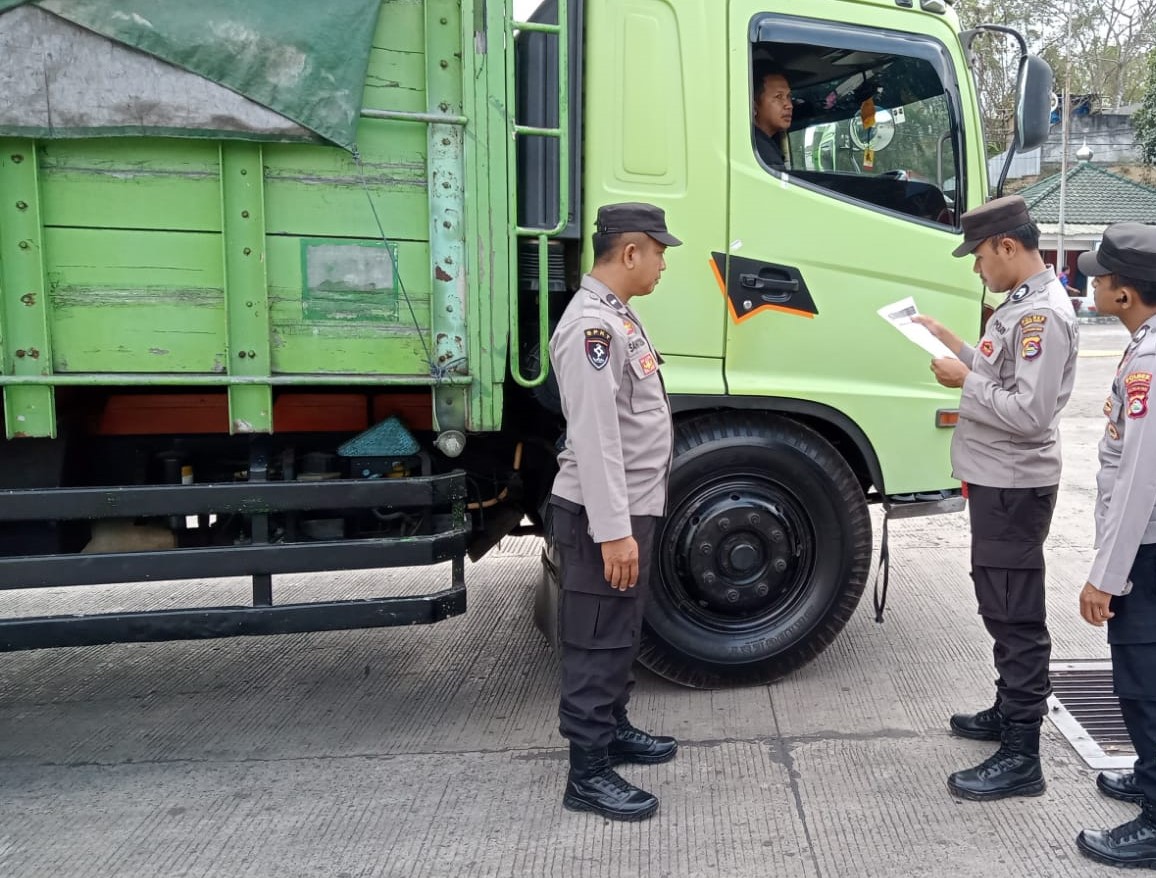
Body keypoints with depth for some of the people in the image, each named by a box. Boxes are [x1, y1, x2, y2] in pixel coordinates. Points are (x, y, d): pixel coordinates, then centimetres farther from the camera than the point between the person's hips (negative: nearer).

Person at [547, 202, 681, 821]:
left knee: (621, 634, 22)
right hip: (604, 517, -10)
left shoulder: (618, 315, 13)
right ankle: (588, 774, 11)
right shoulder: (591, 323, -21)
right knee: (597, 643, 0)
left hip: (632, 508, 10)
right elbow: (594, 438, -26)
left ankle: (612, 730, 38)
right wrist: (612, 531, -26)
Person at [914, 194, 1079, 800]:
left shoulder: (1044, 314, -21)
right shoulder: (1020, 303, 12)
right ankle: (1010, 711, 36)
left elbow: (1028, 413, -27)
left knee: (1016, 616, -4)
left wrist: (963, 382, -18)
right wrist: (953, 344, 7)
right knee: (1001, 606, 20)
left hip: (1014, 488, -10)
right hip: (996, 481, 10)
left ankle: (1021, 757, 4)